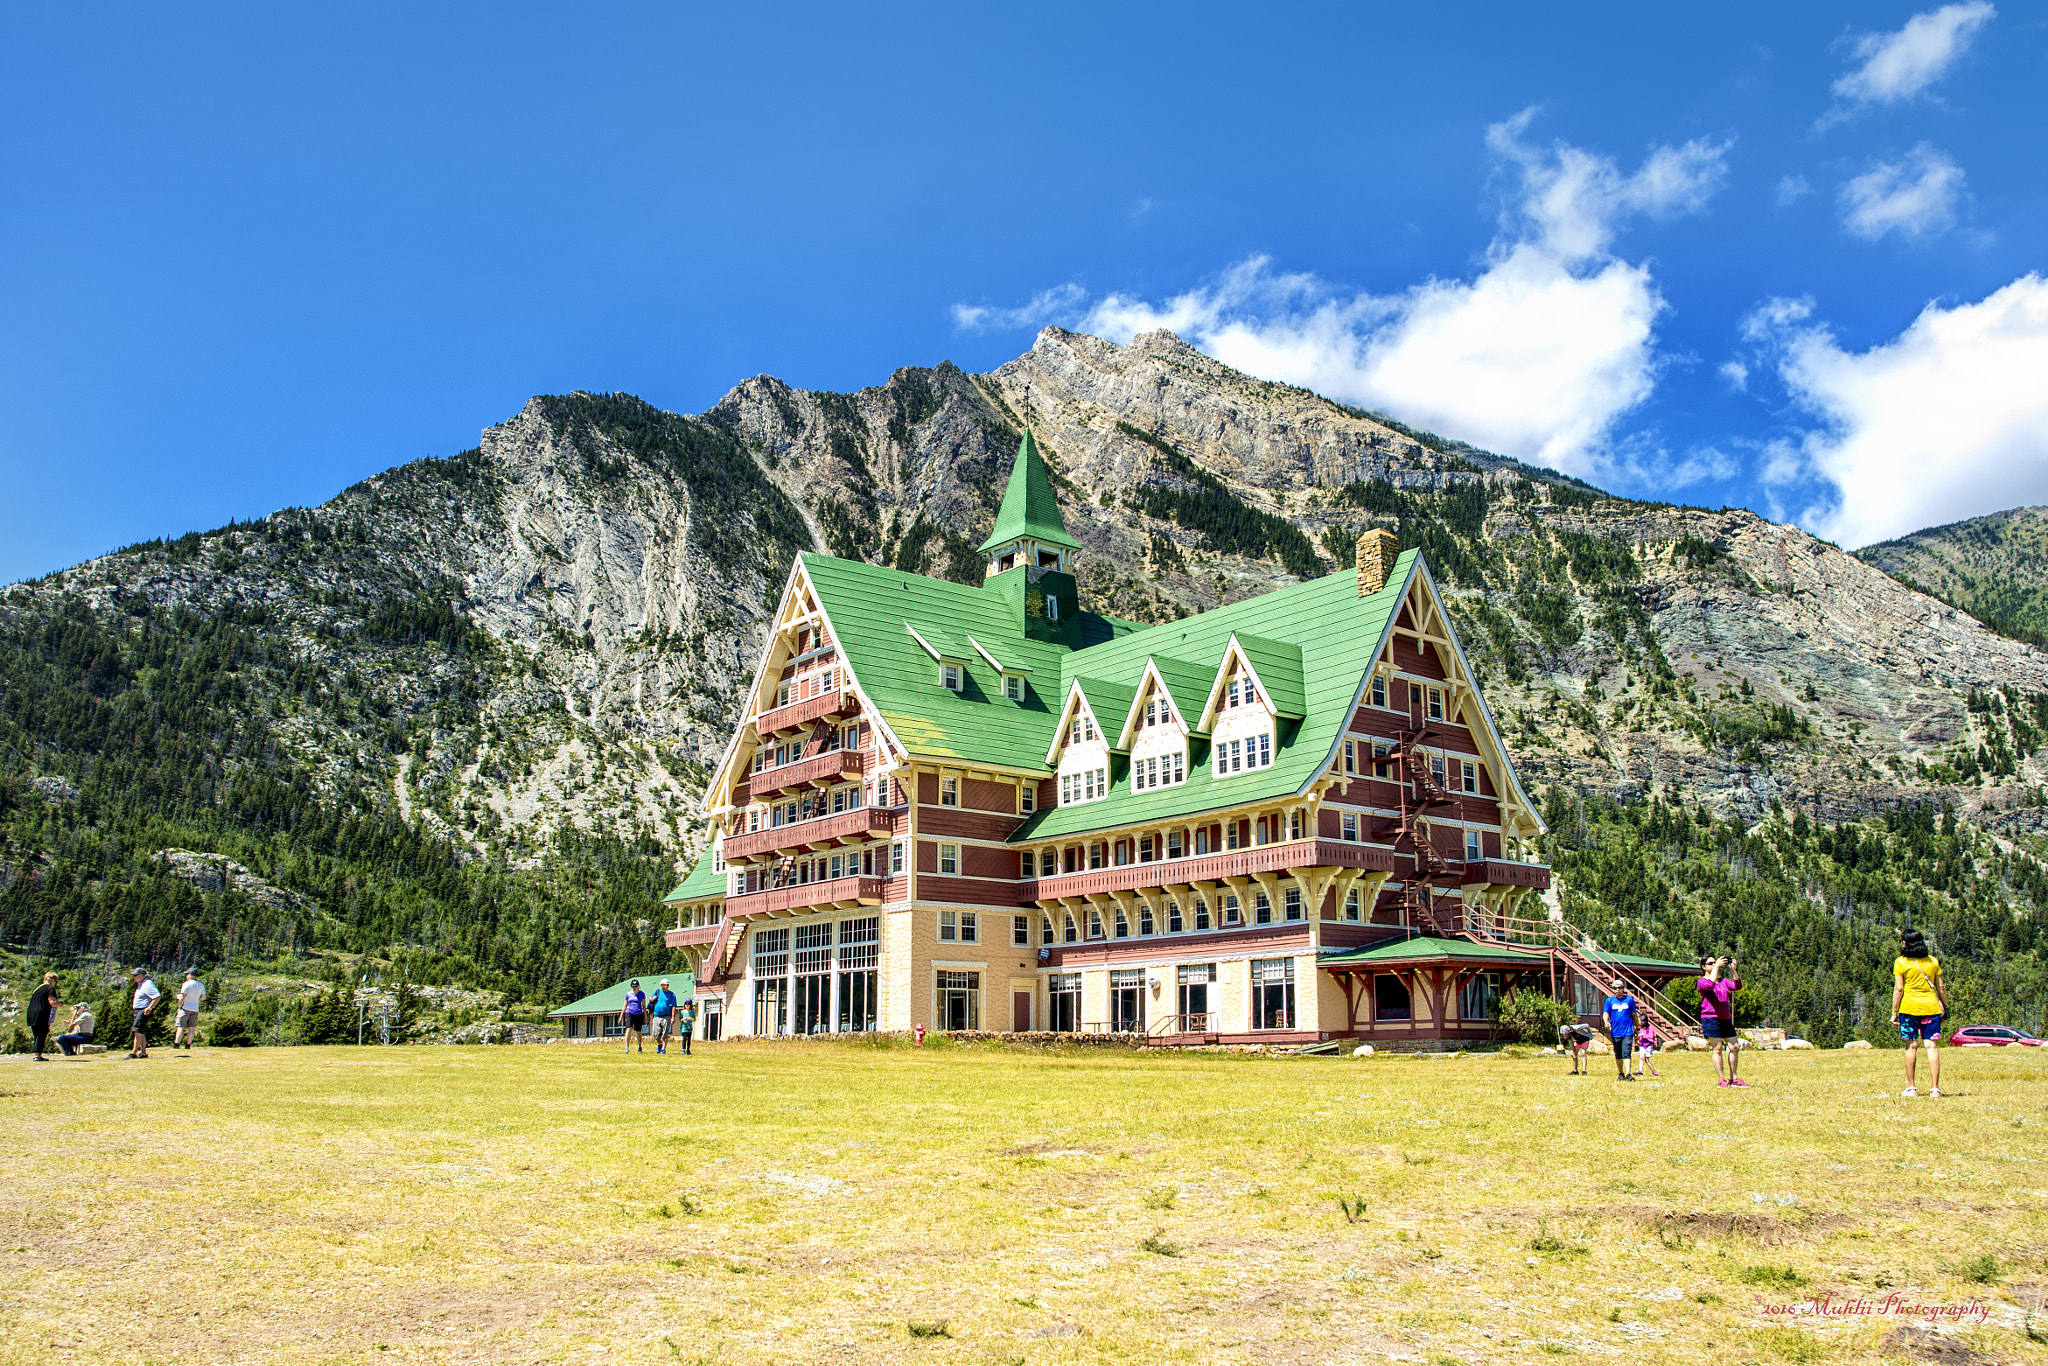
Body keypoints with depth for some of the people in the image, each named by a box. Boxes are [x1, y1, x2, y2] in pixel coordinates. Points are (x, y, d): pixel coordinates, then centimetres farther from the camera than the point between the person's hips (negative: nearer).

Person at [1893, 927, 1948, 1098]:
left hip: (1909, 1007, -3)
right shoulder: (1932, 961, 9)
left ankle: (1910, 1087, 3)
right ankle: (1935, 1087, -3)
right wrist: (1945, 1006, 20)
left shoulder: (1901, 962, -2)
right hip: (1931, 1007, 3)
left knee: (1911, 1046, 2)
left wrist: (1894, 1012, 0)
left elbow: (1898, 989, -5)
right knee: (1931, 1045, 1)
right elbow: (1940, 987, 10)